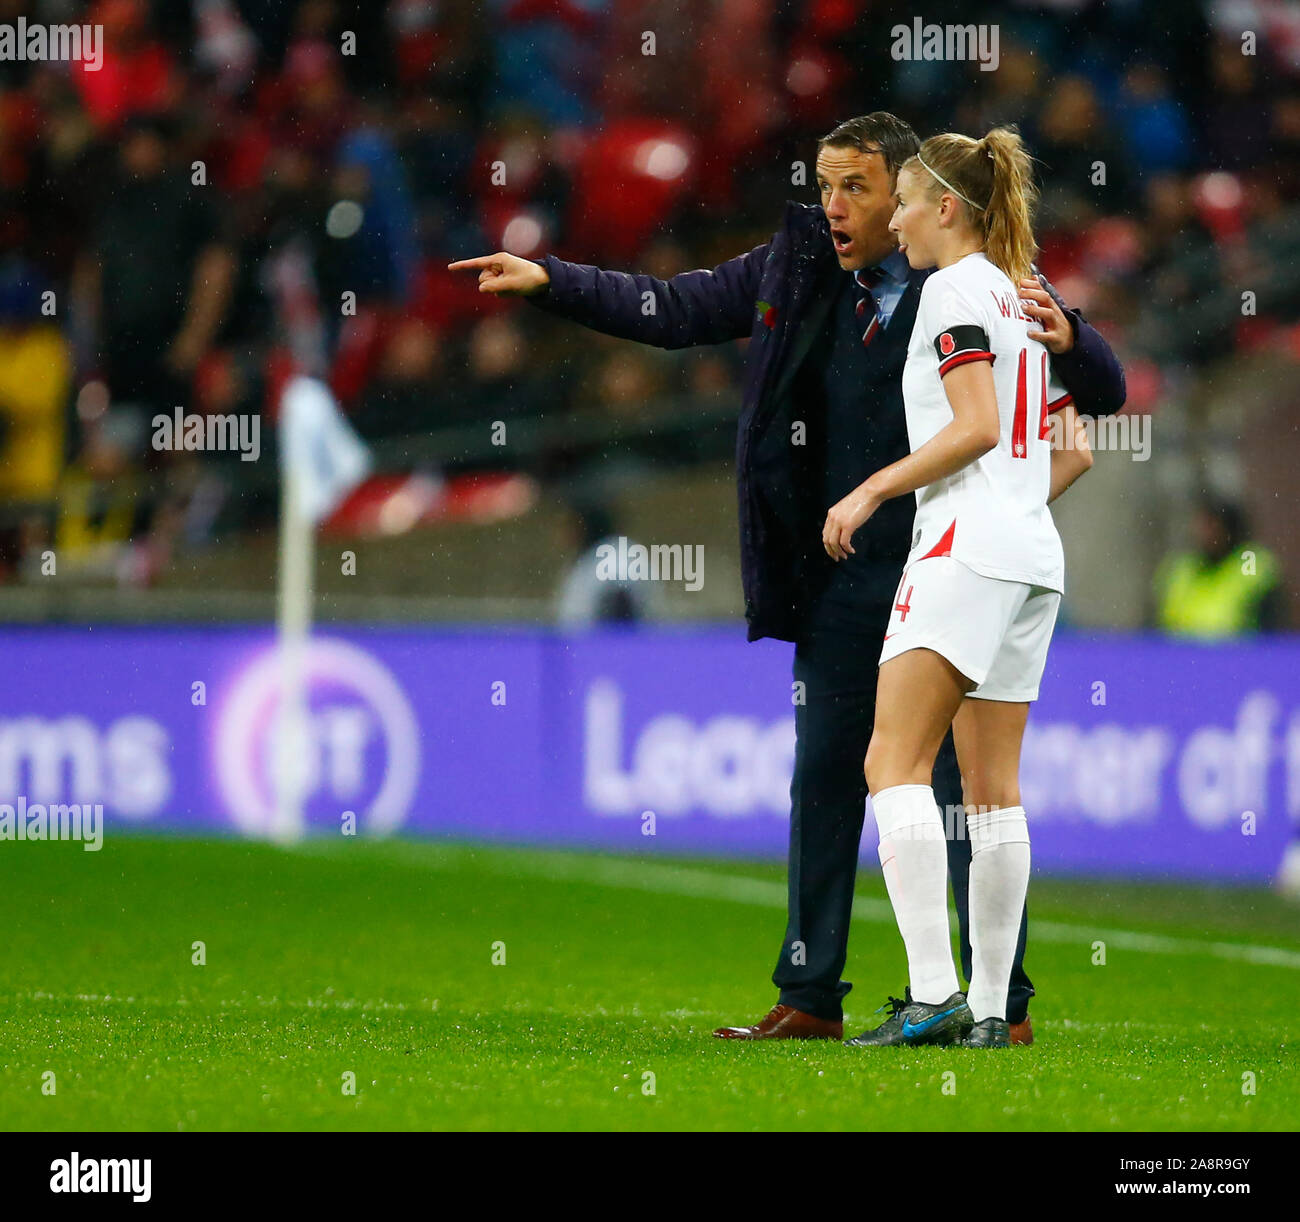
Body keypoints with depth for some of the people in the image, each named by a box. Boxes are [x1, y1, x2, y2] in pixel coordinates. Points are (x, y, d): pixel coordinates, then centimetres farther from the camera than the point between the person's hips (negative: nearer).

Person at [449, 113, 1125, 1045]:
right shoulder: (798, 270, 6)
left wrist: (1064, 338, -28)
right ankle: (810, 997, 17)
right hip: (839, 582, 5)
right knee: (824, 781, 9)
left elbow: (1105, 392, -6)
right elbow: (672, 310, 15)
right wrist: (549, 281, 10)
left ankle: (1002, 1004, 1)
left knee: (966, 784, -4)